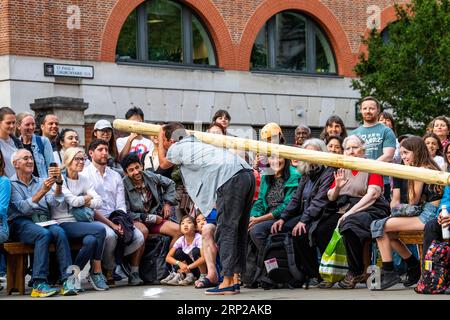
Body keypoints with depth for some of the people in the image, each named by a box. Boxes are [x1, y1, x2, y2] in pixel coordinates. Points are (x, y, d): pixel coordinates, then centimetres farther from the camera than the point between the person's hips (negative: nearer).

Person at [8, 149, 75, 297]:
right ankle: (39, 283, -38)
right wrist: (42, 191, -18)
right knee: (44, 234, -34)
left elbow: (55, 202, 5)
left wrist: (59, 183, -12)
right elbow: (23, 208, -9)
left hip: (44, 221, 4)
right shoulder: (10, 184, 8)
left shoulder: (41, 182, 23)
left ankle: (67, 280, -36)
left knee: (59, 232, -29)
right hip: (21, 223, -4)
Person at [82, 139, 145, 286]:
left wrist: (121, 223, -11)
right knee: (110, 235, -36)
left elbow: (121, 205, 12)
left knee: (138, 236, -22)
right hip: (95, 219, -5)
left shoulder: (115, 176, 18)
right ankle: (108, 273, -16)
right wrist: (111, 224, -16)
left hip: (116, 220, 5)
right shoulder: (85, 174, 0)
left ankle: (134, 273, -5)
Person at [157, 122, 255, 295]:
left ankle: (228, 282, -9)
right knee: (238, 231, 12)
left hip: (232, 178, -9)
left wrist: (160, 139, 42)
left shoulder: (177, 148, 6)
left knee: (226, 231, -6)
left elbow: (163, 163, 28)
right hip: (247, 175, 9)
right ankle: (235, 280, 14)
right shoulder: (194, 143, 28)